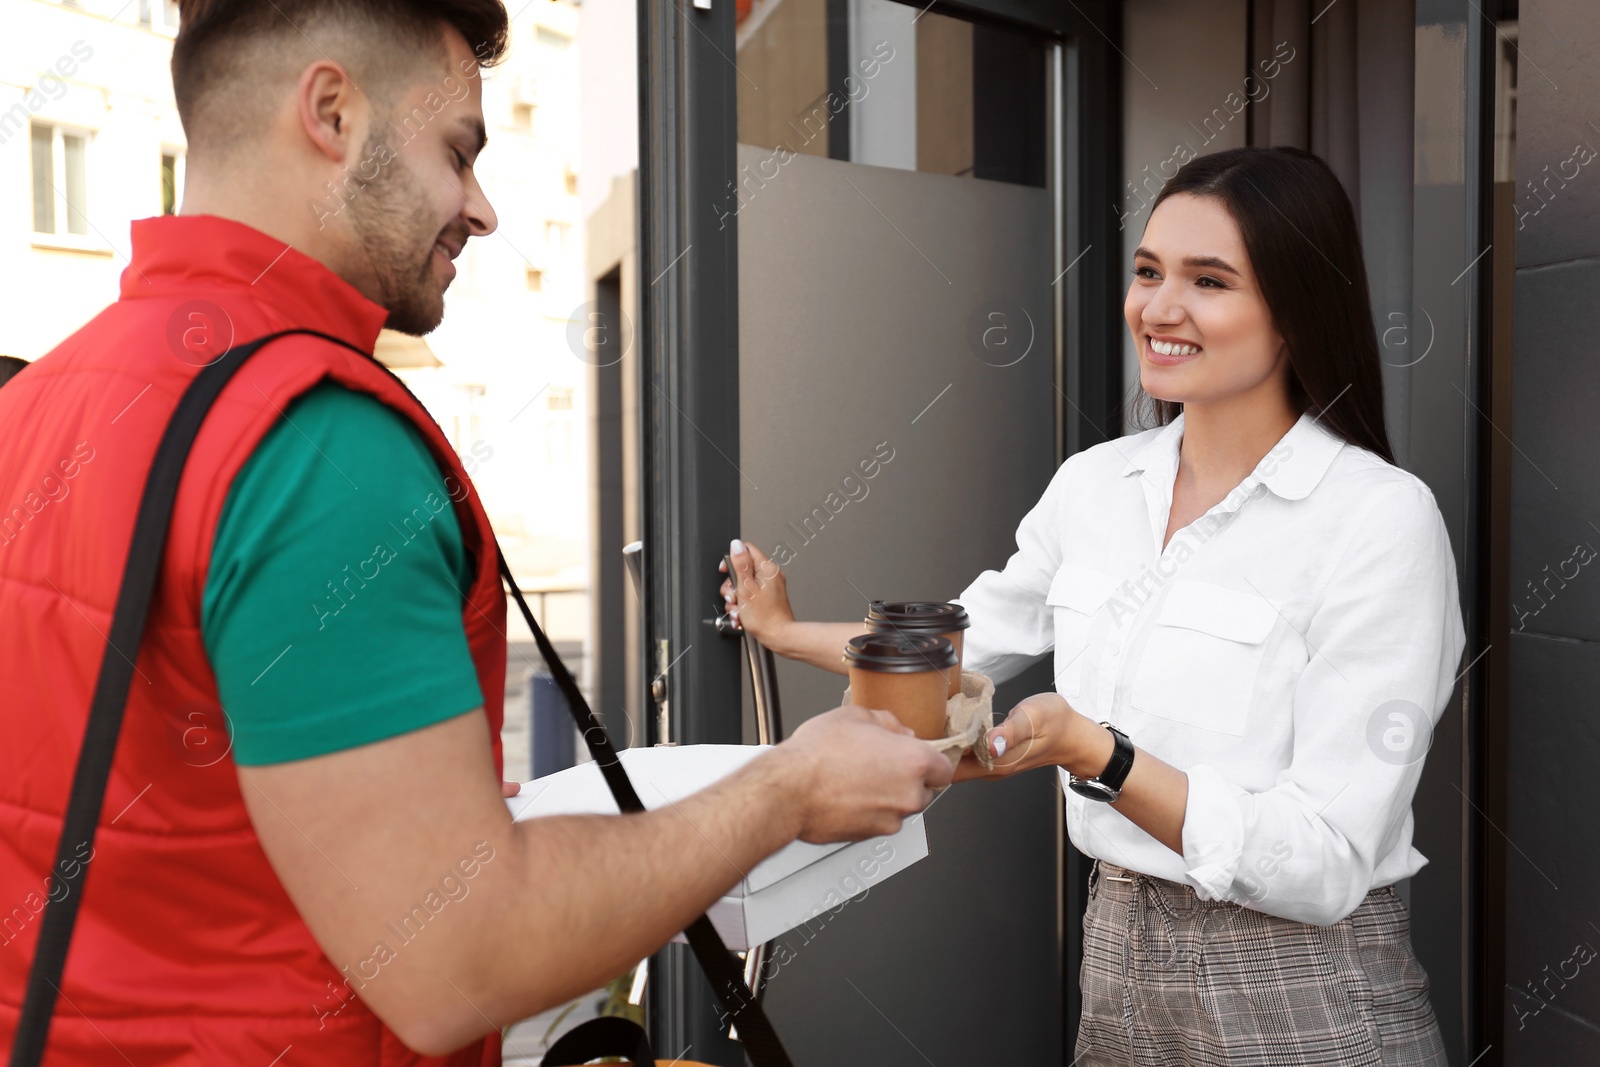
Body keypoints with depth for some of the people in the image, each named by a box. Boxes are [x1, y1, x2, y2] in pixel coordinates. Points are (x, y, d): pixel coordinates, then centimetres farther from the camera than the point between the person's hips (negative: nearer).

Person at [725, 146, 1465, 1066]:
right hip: (1119, 963, 6)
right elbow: (964, 637, 17)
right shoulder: (1095, 482, 0)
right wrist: (787, 632, 25)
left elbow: (1324, 869, -21)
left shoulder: (1383, 519, -18)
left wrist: (1087, 749, -29)